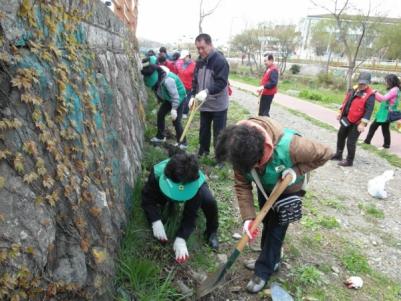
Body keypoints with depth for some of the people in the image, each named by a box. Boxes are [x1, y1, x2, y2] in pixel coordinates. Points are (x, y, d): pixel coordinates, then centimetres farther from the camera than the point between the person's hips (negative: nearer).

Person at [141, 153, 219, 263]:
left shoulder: (197, 182, -44)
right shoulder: (157, 172, -42)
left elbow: (190, 214, -36)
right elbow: (147, 198, -31)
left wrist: (181, 238, -46)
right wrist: (156, 221, -46)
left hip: (190, 187, -2)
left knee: (210, 201, -31)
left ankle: (212, 232, -4)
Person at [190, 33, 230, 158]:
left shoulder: (220, 60, -17)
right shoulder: (200, 61, 6)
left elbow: (222, 82, -25)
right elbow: (195, 80, 14)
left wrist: (207, 91, -38)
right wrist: (193, 95, 0)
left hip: (218, 105, -7)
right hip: (204, 104, 7)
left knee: (218, 133, 2)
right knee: (204, 129, 19)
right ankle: (203, 151, 37)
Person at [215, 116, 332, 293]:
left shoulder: (288, 146, -46)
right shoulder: (241, 152, -33)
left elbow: (325, 154, -29)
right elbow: (242, 186, -23)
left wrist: (297, 170, -38)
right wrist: (248, 217, -31)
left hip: (288, 191, -4)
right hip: (265, 187, 4)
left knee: (277, 228, -1)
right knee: (267, 222, 19)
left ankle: (264, 271, 16)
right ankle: (271, 258, 42)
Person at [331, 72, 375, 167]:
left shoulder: (370, 95, -17)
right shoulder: (354, 89, 7)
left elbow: (368, 111, -21)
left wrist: (363, 123, -25)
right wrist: (340, 112, 18)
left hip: (356, 123, -8)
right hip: (346, 119, 8)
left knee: (351, 142, -4)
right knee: (340, 136, 20)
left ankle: (349, 161, 11)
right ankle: (338, 155, 36)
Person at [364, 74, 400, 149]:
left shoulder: (395, 90, -16)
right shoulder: (392, 90, 13)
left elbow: (384, 98, -23)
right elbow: (383, 100, 13)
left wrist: (376, 92, -14)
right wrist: (375, 94, 7)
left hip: (387, 114, -9)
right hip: (383, 113, 9)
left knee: (385, 129, 1)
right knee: (373, 126, 14)